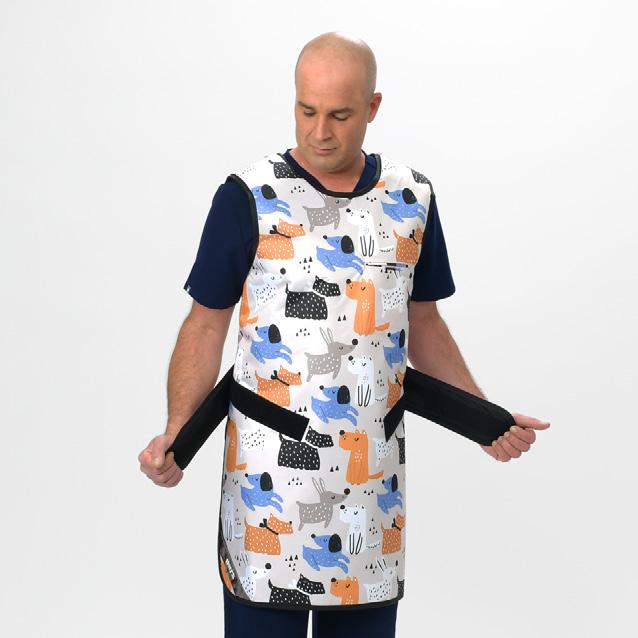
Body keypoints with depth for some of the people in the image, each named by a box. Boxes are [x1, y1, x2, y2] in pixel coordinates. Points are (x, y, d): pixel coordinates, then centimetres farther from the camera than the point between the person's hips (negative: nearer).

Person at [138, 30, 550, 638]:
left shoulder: (412, 199, 5)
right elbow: (207, 322, -3)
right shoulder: (248, 197, -5)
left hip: (374, 473, 3)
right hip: (269, 473, -3)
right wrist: (175, 432, -16)